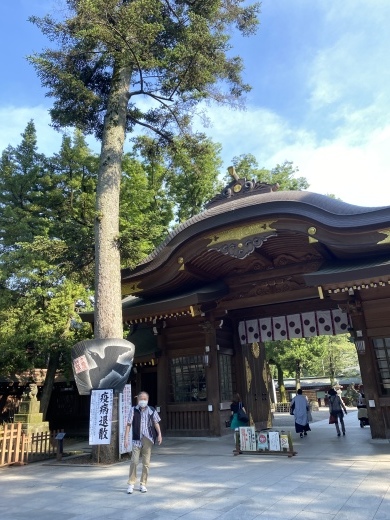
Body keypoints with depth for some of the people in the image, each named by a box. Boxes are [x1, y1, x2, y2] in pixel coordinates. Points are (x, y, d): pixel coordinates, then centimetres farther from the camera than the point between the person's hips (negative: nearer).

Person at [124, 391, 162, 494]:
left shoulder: (151, 410, 2)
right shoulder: (133, 410, -2)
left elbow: (156, 423, 7)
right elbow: (128, 424, -2)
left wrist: (159, 434, -6)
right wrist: (126, 438, -7)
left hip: (148, 440, 2)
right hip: (137, 439, -1)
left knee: (146, 463, 8)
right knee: (134, 461, -5)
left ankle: (143, 484, 23)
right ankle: (131, 484, 12)